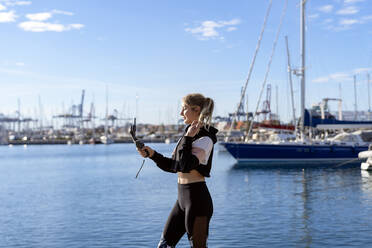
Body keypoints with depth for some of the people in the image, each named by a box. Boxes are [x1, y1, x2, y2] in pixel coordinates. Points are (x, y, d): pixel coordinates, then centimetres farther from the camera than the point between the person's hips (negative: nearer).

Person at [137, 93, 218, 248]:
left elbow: (185, 166, -27)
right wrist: (152, 154, 4)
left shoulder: (204, 139, -14)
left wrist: (188, 139, -20)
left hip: (197, 199, -9)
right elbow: (173, 166, 15)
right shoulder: (188, 133, 13)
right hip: (183, 198, 9)